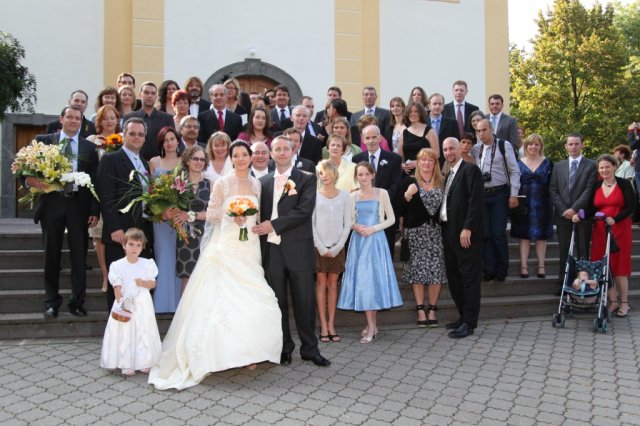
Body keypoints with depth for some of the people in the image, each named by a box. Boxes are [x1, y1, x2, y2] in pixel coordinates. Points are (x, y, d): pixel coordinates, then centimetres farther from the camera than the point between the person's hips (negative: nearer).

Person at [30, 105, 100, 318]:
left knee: (79, 256, 4)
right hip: (52, 203, 0)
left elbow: (95, 181, 4)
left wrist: (94, 211, -2)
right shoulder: (43, 141, 6)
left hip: (79, 205, 0)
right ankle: (52, 302, 20)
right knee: (52, 255, 8)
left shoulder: (89, 147, 8)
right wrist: (30, 180, -20)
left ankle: (77, 302, 15)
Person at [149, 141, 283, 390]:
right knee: (225, 297, -7)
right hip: (226, 247, -4)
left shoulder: (256, 184, 10)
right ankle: (224, 352, 4)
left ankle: (247, 352, 14)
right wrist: (230, 215, -16)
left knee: (250, 300, 2)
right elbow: (210, 214, -2)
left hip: (249, 248, 4)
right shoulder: (222, 184, -3)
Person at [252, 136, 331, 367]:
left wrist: (273, 225, -16)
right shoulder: (263, 181, 12)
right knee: (278, 302, 10)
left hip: (298, 250, -3)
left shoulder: (306, 179, 1)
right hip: (272, 250, 3)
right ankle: (284, 348, 23)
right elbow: (261, 213, 11)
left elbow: (304, 210, -12)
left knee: (304, 301, 3)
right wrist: (261, 238, -1)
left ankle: (310, 348, 17)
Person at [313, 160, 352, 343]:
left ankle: (331, 325, 10)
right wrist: (321, 247, -8)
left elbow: (347, 224, 2)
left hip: (337, 247, 1)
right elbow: (310, 223, -1)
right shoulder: (314, 195, 2)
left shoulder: (344, 196, 4)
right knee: (321, 283, 0)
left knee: (333, 284, 5)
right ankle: (323, 326, 5)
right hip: (319, 246, -1)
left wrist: (337, 247, -6)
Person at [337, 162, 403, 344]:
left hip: (376, 240, -2)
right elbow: (348, 220, 13)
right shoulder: (353, 196, 9)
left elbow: (391, 219, 1)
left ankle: (372, 325, 7)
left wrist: (372, 229, -11)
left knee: (375, 278, -2)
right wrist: (356, 226, -8)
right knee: (361, 280, -1)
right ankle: (371, 325, 6)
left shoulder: (382, 193, 2)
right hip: (358, 241, 2)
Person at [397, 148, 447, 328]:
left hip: (436, 231, 2)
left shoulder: (442, 183, 10)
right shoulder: (409, 182, 5)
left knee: (437, 270, -2)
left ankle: (432, 309, 8)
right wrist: (408, 195, -15)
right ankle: (420, 310, 6)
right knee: (417, 270, -2)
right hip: (415, 232, -2)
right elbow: (400, 210, 0)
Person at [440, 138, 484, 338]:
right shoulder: (449, 175, 19)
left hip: (465, 233, -9)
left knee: (469, 278, -2)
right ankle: (464, 316, 22)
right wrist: (445, 229, 9)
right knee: (454, 277, 12)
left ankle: (469, 323, 3)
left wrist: (467, 228, -20)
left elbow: (476, 201, -15)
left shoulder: (470, 170, -7)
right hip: (450, 232, 9)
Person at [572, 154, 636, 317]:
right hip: (600, 229, 3)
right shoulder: (595, 186, 9)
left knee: (619, 266, -1)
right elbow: (592, 209, 7)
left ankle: (624, 302, 10)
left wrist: (615, 219, -20)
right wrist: (579, 216, -11)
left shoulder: (624, 184, -2)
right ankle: (613, 301, 10)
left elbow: (631, 206, -8)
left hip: (620, 229, -3)